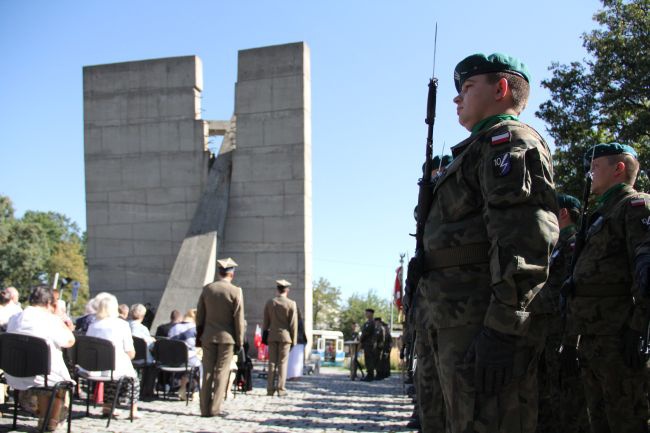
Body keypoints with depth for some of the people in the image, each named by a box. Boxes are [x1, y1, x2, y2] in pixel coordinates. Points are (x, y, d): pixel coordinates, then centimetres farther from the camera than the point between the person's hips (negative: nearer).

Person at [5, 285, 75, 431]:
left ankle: (43, 417, 40)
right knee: (61, 376, 27)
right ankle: (53, 419, 38)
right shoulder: (50, 320, -16)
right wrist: (58, 318, -2)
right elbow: (70, 341, -8)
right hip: (39, 376, -5)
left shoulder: (13, 319, 2)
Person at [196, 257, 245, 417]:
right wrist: (239, 341, -1)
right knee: (221, 372, 3)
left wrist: (199, 336, 16)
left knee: (208, 372, 8)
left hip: (208, 336, 3)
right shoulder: (236, 291, -9)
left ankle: (205, 409, 10)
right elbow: (239, 319, -8)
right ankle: (215, 409, 3)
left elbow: (200, 315, 7)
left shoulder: (207, 289, 2)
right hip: (227, 337, -3)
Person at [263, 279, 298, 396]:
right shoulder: (291, 304, -6)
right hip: (285, 336, -3)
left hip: (272, 336, 3)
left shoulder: (269, 303, 3)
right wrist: (294, 340, 1)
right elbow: (293, 324, -6)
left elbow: (266, 322, 6)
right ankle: (280, 389, -1)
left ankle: (270, 389, 6)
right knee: (283, 362, 1)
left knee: (272, 362, 7)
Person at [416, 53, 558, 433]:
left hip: (484, 328, -10)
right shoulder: (483, 149, 29)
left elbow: (524, 237, -18)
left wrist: (504, 328, -25)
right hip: (463, 328, 10)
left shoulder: (509, 139, -3)